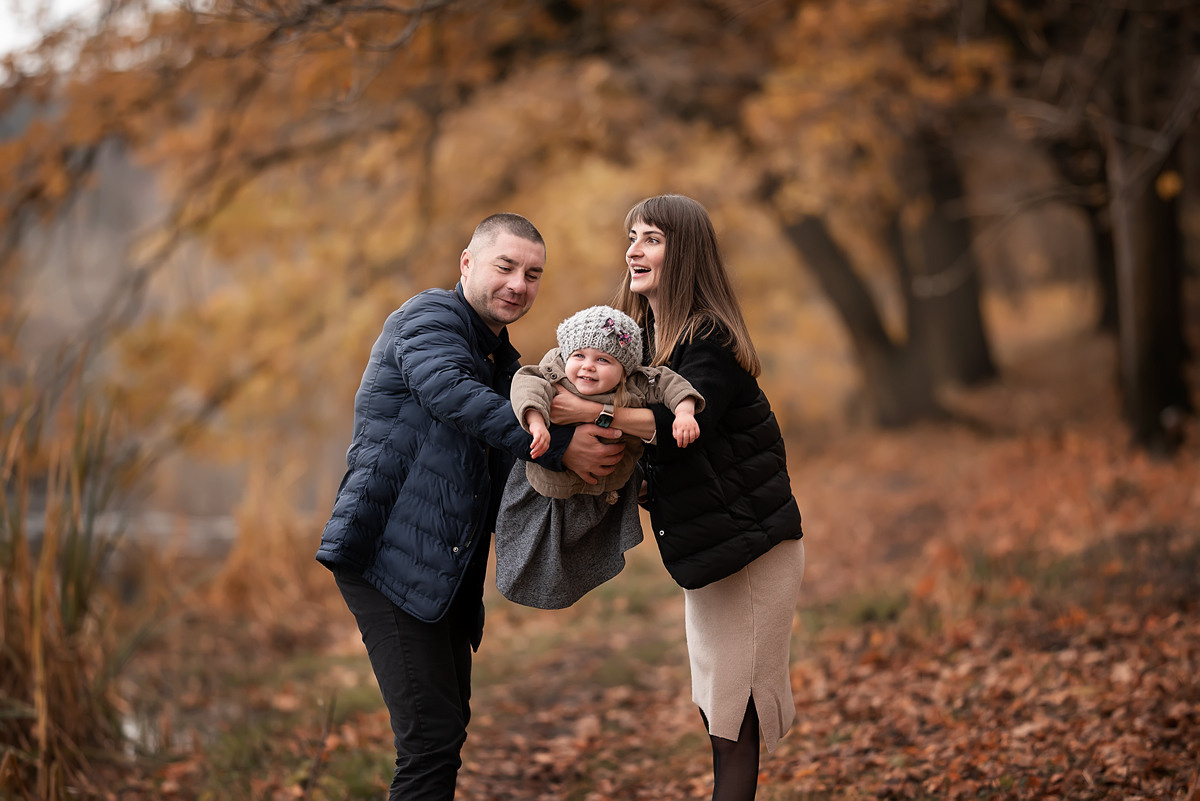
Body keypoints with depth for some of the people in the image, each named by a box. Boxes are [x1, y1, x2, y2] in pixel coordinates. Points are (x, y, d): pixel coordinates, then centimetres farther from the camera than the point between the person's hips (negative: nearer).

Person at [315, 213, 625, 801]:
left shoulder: (502, 360, 21)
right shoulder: (431, 318, -8)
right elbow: (452, 392, -29)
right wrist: (560, 447, -33)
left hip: (445, 568, 10)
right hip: (389, 554, -10)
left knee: (450, 719, 18)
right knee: (432, 736, -13)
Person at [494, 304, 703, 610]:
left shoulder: (634, 388, -20)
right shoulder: (553, 377, -27)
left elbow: (668, 383, -12)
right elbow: (528, 385, -42)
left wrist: (684, 412, -31)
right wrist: (536, 422, -60)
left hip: (606, 493, 2)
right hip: (551, 490, -2)